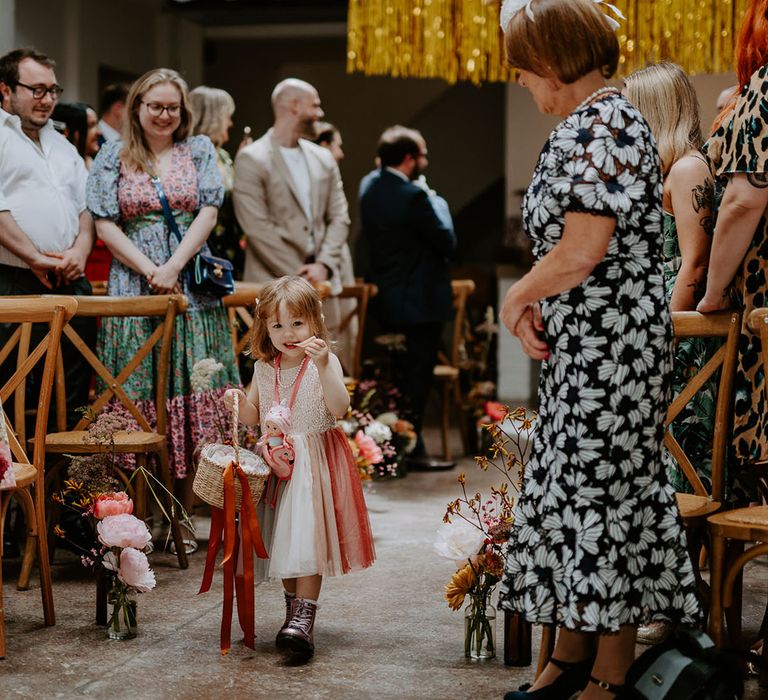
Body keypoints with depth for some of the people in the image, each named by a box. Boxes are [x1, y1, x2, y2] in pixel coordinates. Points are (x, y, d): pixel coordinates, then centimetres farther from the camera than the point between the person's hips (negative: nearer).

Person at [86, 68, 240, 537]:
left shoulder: (200, 150, 11)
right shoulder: (114, 156, 9)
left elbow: (208, 213, 1)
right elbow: (105, 224, 2)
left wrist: (173, 266, -11)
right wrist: (149, 269, -10)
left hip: (192, 284, 1)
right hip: (134, 283, -1)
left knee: (193, 392, -2)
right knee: (141, 392, -3)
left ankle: (184, 507, 4)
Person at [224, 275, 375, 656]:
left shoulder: (325, 362, -7)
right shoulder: (264, 368, 7)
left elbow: (338, 407, -21)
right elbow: (254, 418, 14)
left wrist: (323, 366, -31)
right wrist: (240, 402, -8)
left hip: (314, 461, -5)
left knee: (307, 536, -13)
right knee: (281, 538, 9)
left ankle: (304, 617, -14)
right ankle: (293, 606, 25)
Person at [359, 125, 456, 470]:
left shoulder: (370, 186, 4)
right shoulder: (413, 196, -23)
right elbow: (448, 242, -17)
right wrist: (437, 201, -2)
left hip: (385, 299, 9)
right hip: (419, 302, -9)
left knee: (399, 375, 17)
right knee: (417, 377, 0)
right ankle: (410, 449, 5)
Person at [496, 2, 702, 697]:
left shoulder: (602, 127, -17)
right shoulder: (580, 128, 15)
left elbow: (582, 252, -24)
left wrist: (517, 298, -8)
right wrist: (536, 304, 0)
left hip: (610, 346, -10)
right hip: (581, 350, 10)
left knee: (601, 491, -2)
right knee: (571, 488, 14)